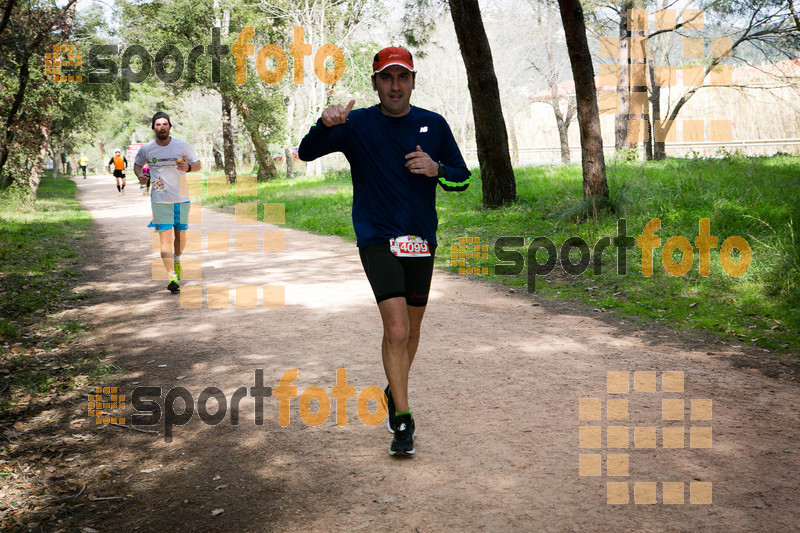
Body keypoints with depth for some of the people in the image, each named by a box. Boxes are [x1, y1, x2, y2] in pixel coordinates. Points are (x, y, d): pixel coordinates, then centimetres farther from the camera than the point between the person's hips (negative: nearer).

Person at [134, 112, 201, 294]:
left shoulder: (181, 145, -2)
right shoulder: (146, 149, 1)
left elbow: (198, 164, 5)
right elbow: (137, 164, 19)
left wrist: (188, 167, -17)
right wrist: (140, 175, -2)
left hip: (181, 198, 1)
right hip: (160, 200, -1)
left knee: (180, 235, 11)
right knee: (165, 237, -12)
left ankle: (176, 259, 43)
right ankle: (172, 277, -15)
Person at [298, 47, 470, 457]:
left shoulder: (433, 125, 7)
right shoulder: (358, 124, 0)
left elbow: (462, 179, 10)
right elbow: (306, 153, -8)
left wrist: (436, 169, -11)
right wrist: (324, 124, -28)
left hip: (421, 240, 4)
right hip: (377, 238, -3)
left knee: (411, 329, 14)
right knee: (396, 329, -15)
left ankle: (394, 391, 39)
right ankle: (403, 418, -4)